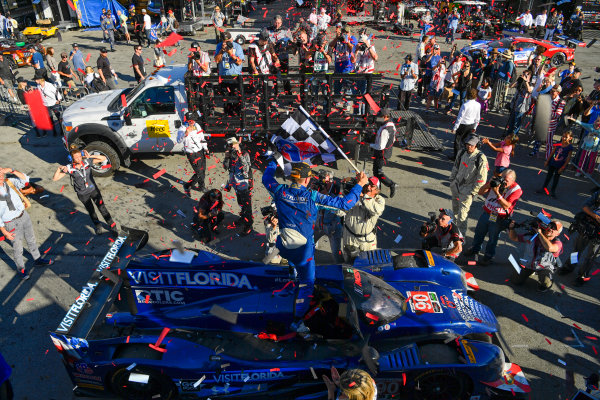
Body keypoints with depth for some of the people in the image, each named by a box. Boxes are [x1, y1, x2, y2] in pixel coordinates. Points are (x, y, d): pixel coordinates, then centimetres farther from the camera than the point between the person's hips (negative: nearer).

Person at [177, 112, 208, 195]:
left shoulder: (197, 126, 2)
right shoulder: (183, 129, -19)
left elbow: (202, 137, 17)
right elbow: (179, 140, -37)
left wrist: (205, 148, 18)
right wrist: (186, 134, -53)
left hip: (201, 152, 7)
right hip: (192, 155, -7)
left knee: (203, 171, 19)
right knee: (199, 173, -6)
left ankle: (201, 187, 41)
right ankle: (187, 186, 16)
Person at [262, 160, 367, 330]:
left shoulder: (280, 191, -10)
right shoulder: (312, 196, -19)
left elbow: (266, 177, 14)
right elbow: (345, 204, -18)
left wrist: (274, 160, 28)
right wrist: (359, 185, -9)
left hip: (284, 247, 4)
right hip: (304, 249, -4)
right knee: (307, 283, 11)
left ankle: (297, 282, 59)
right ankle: (297, 320, 14)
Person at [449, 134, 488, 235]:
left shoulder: (481, 158, -17)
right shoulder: (462, 153, 1)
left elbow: (482, 178, -14)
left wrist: (473, 192, -13)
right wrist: (451, 180, 15)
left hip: (467, 190, -6)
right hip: (456, 186, 6)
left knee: (462, 213, -7)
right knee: (455, 208, 22)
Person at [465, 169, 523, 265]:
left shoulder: (516, 189, -17)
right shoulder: (496, 181, -5)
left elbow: (506, 206, -25)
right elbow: (480, 192, -5)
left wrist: (497, 193, -33)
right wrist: (489, 184, -23)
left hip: (498, 219, -4)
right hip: (486, 213, 5)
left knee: (492, 238, 10)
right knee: (479, 232, 20)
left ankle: (488, 256, 30)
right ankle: (475, 249, 42)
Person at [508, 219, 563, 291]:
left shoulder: (557, 243, -22)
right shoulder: (532, 236, -12)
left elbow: (549, 248, -48)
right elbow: (514, 238, -2)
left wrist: (540, 233, -39)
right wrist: (511, 228, -23)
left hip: (545, 267, -3)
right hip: (528, 264, 3)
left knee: (546, 282, -31)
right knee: (517, 281, 1)